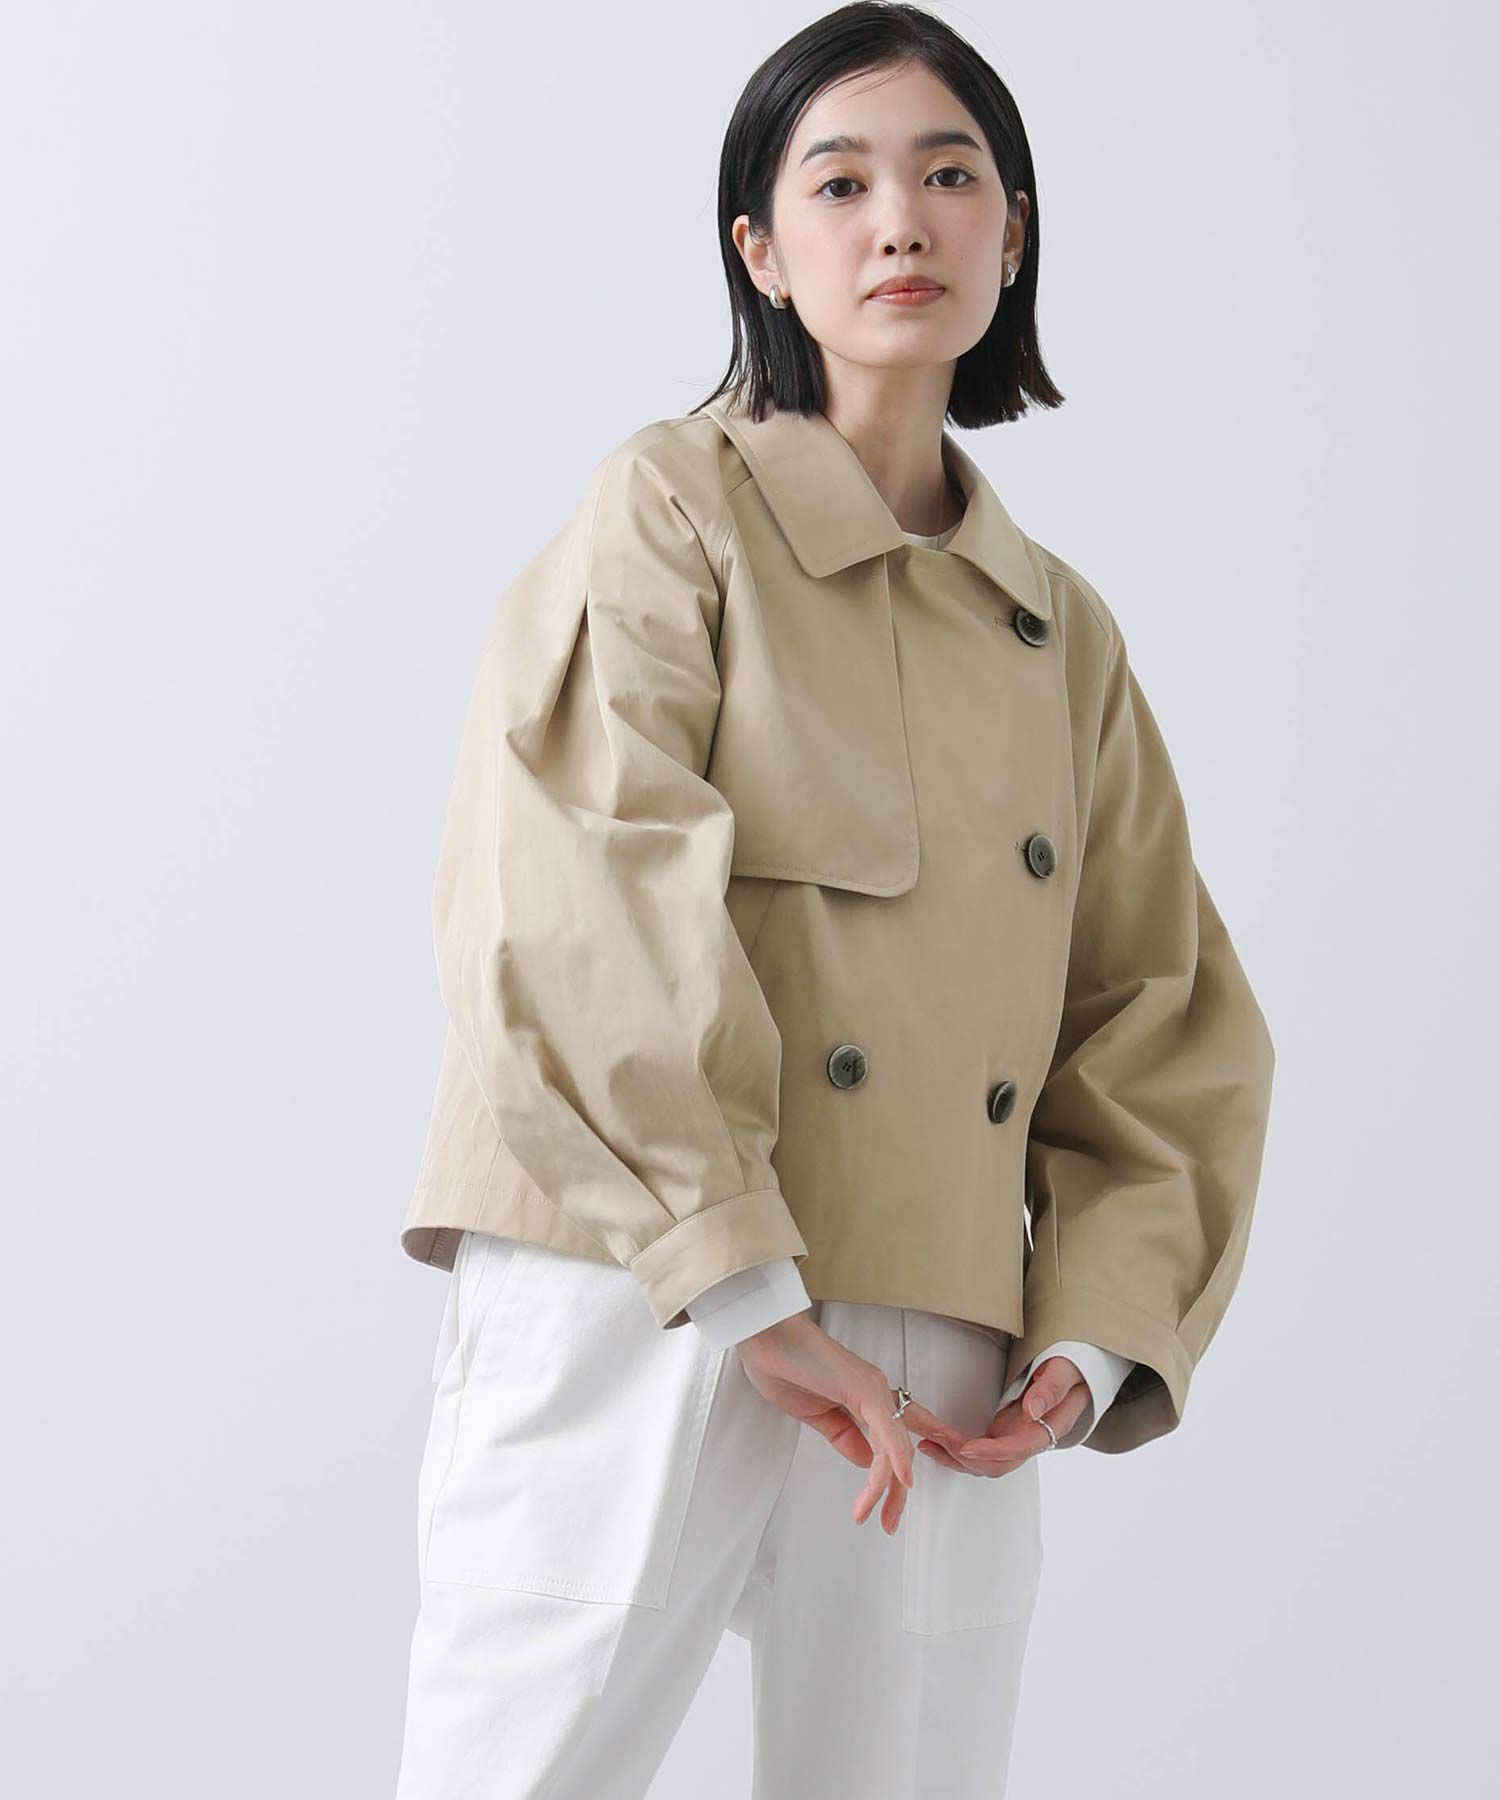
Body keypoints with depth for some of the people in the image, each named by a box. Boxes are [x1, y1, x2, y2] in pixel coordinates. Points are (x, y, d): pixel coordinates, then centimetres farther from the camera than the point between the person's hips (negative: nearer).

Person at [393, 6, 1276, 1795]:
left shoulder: (1062, 631, 18)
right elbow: (583, 908, -11)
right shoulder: (673, 508, 2)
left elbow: (1161, 1016, 17)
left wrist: (1096, 1329, 1)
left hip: (939, 1379, 5)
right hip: (639, 1312, -4)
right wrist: (747, 1293, -18)